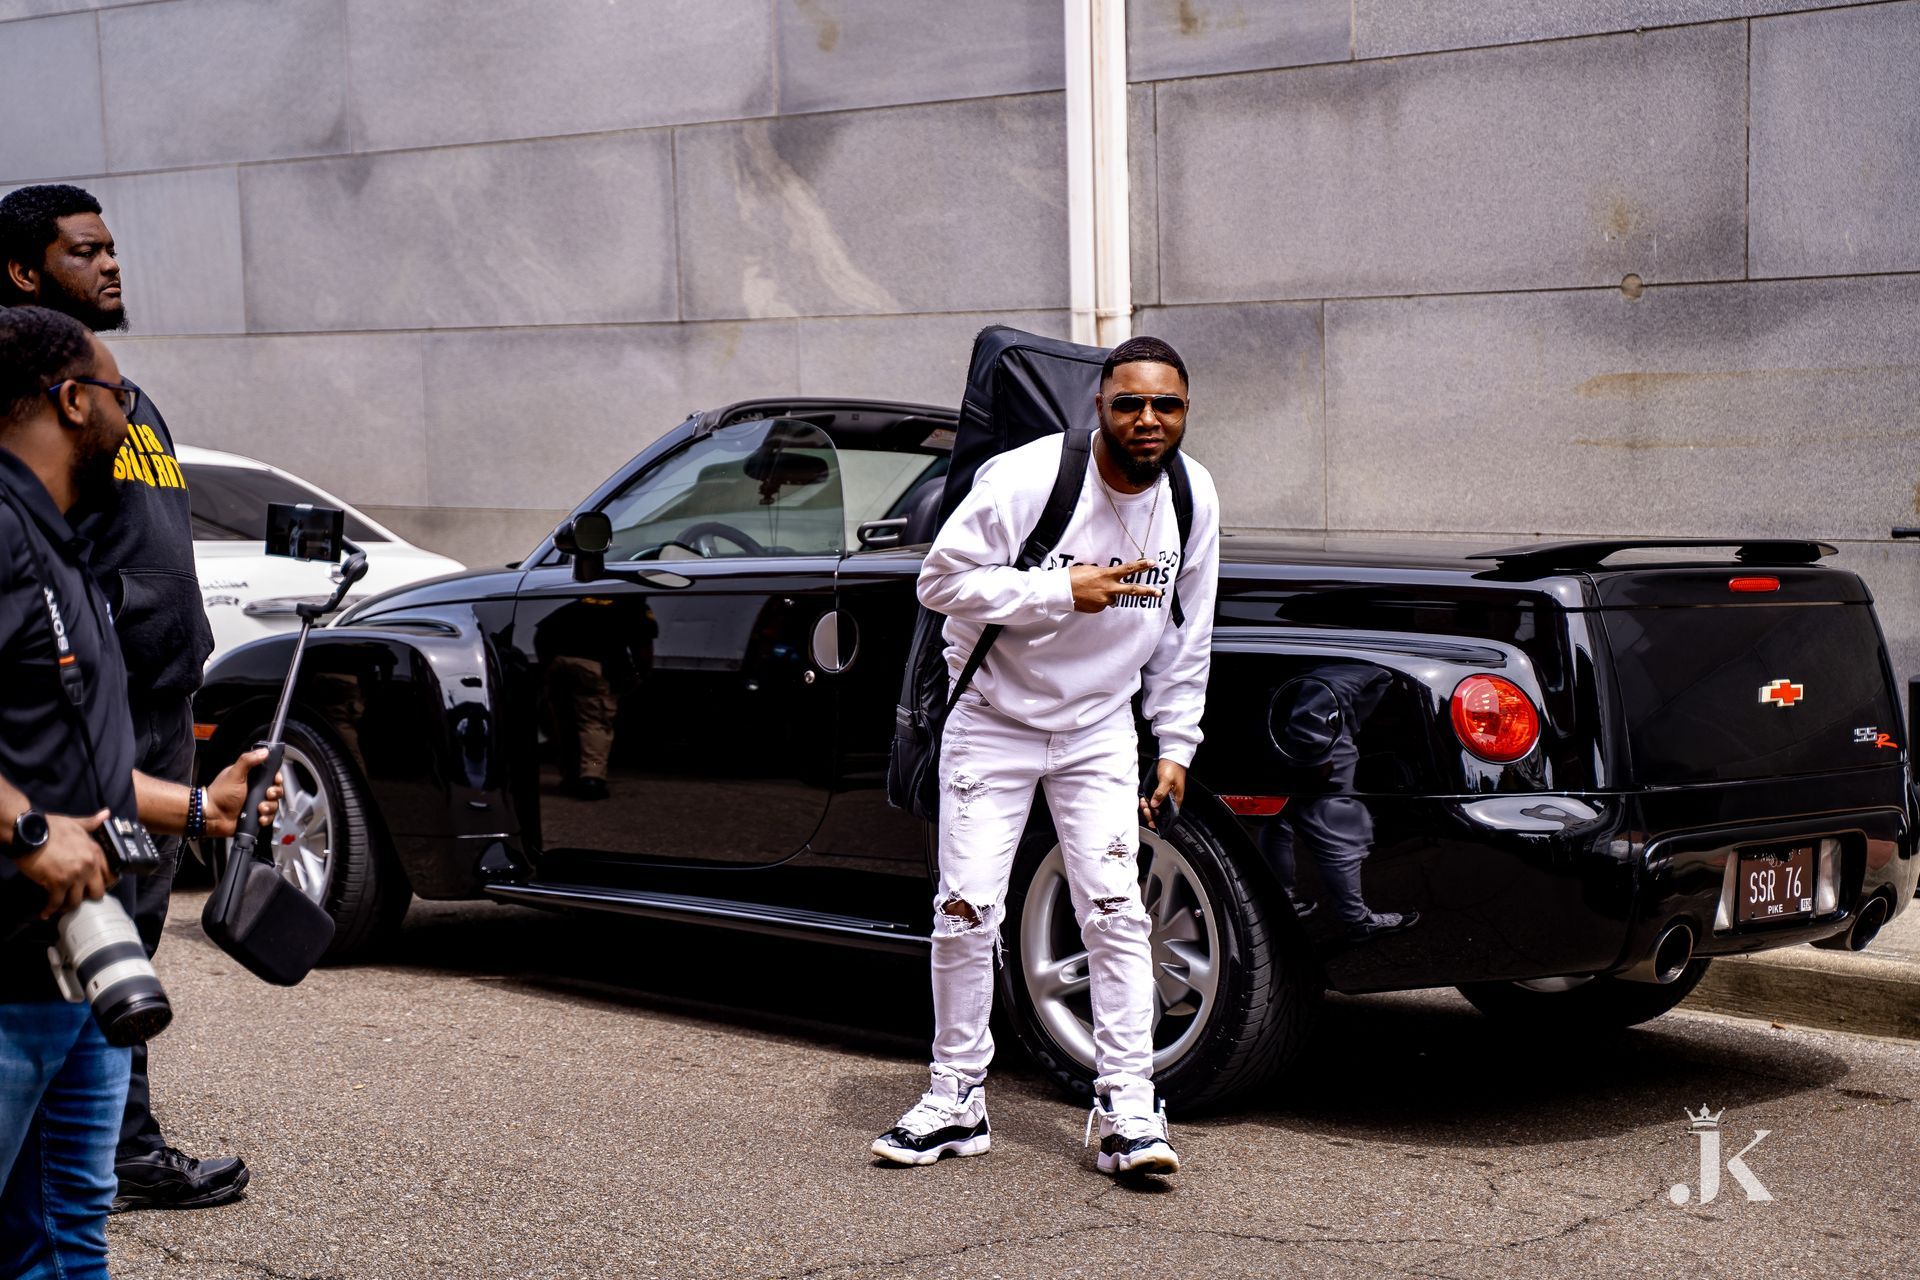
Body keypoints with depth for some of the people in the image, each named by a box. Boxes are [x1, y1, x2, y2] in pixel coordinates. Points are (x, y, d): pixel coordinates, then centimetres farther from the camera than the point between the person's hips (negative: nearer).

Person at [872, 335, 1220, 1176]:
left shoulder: (1193, 496, -4)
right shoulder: (1026, 478, -20)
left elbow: (1185, 633, 6)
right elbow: (941, 579, -19)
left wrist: (1175, 745, 5)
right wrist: (1060, 591, -28)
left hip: (1100, 729, 3)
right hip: (994, 723, -3)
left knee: (1115, 911, -6)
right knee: (965, 912, -3)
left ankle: (1128, 1112, -2)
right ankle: (956, 1101, 11)